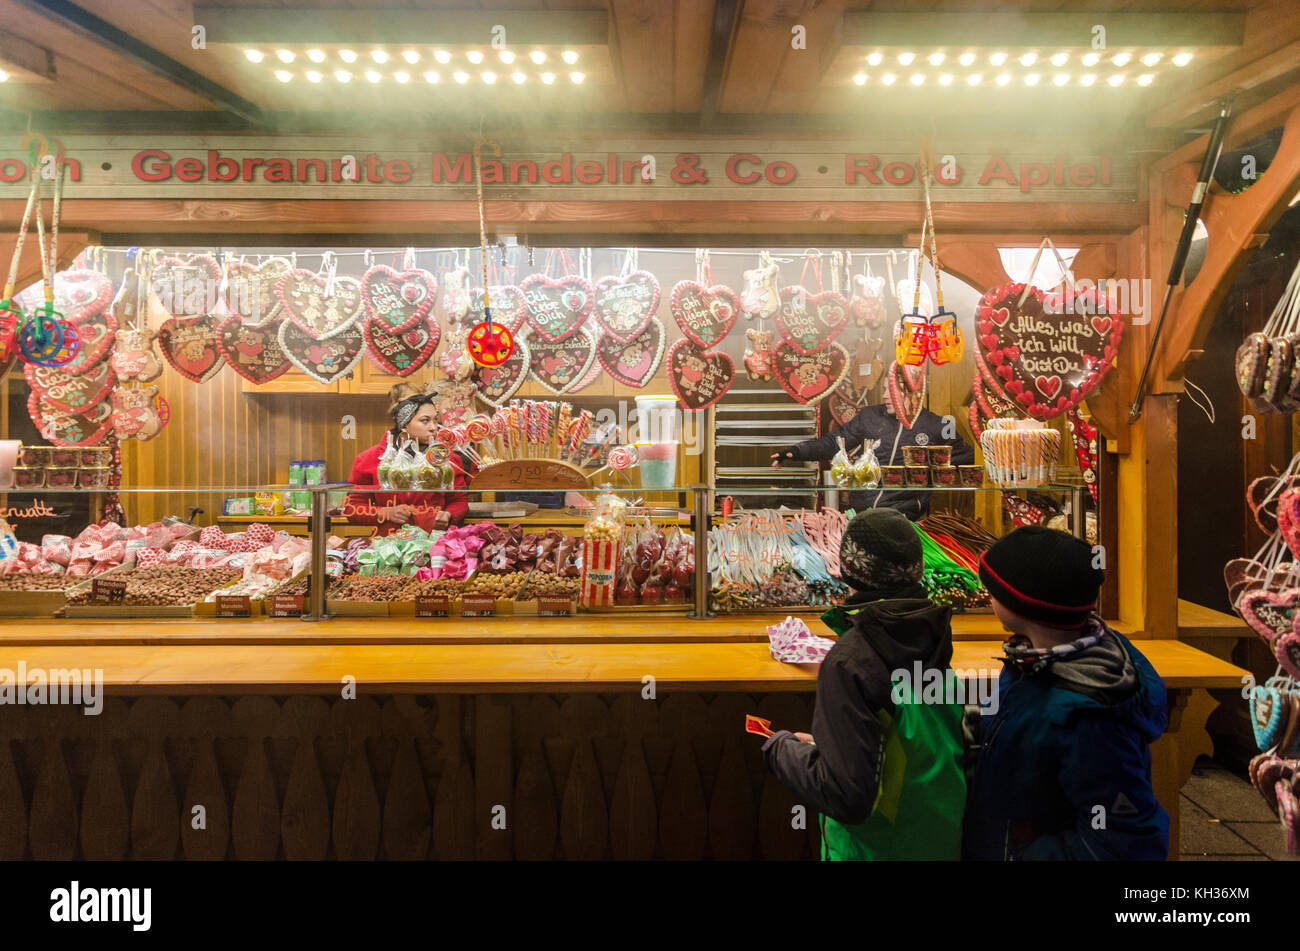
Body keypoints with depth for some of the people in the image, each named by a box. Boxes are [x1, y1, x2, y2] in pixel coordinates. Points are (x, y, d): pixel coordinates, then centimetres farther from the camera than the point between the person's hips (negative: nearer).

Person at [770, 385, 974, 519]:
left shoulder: (936, 426, 7)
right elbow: (832, 442, 13)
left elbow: (966, 456, 15)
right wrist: (796, 451, -1)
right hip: (861, 507, 2)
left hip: (903, 511, -2)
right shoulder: (870, 416, 14)